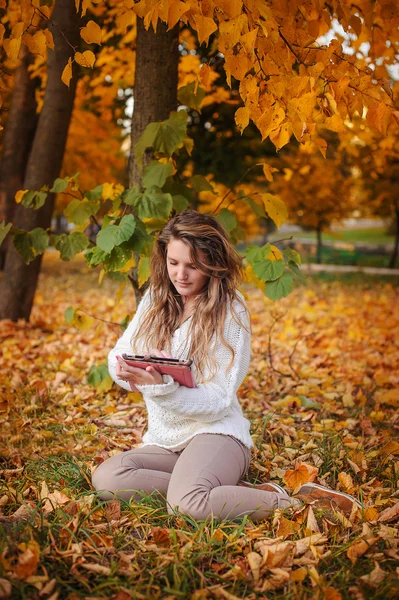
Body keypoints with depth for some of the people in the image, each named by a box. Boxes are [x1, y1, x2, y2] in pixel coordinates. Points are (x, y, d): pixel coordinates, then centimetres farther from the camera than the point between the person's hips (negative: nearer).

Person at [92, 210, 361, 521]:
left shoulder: (231, 310, -8)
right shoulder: (157, 297, 8)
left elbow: (219, 401, -12)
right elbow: (118, 354, 9)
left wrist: (162, 387, -29)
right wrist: (125, 369, -16)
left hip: (214, 432, -6)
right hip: (163, 440, 6)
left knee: (188, 504, -36)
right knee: (105, 478, -25)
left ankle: (294, 503, -13)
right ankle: (228, 491, -16)